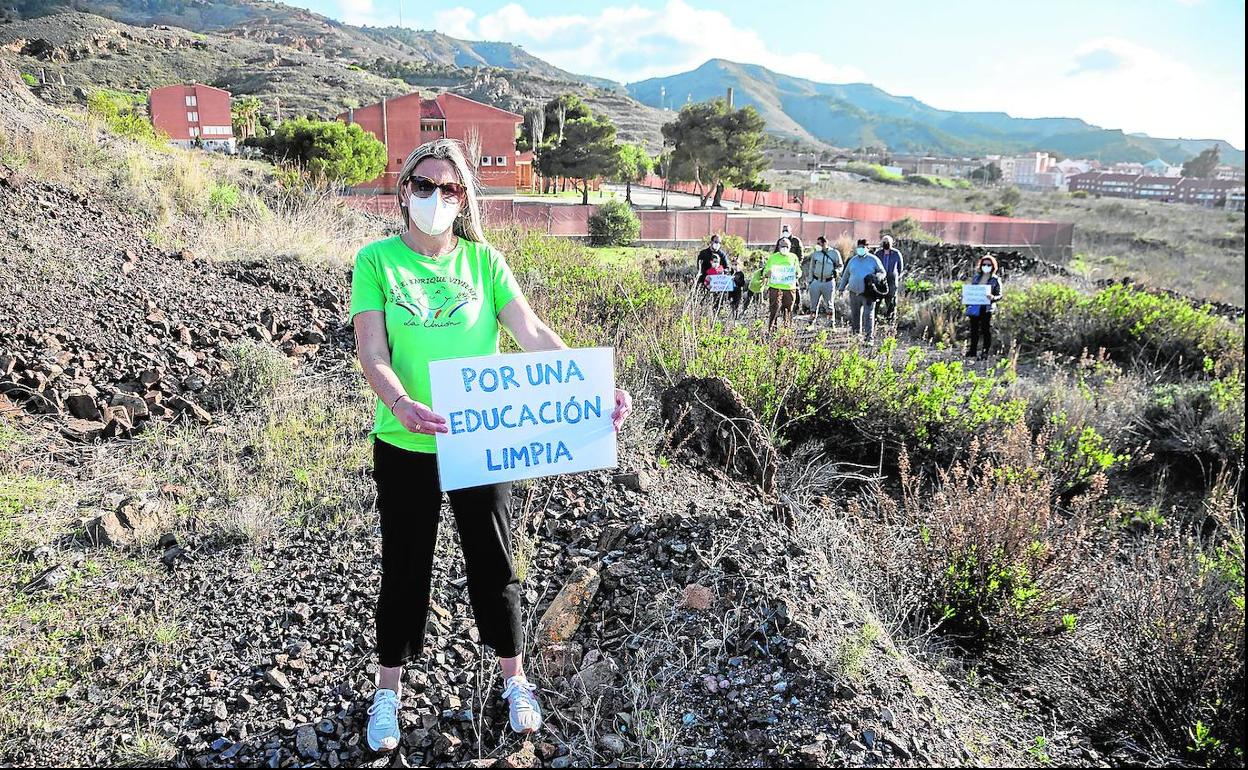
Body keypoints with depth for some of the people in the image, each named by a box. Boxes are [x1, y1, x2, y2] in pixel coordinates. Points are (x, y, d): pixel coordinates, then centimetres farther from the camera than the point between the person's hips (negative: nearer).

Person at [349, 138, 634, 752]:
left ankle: (514, 678, 33)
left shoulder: (484, 261, 0)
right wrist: (402, 405, -34)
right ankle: (388, 689, 34)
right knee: (404, 568, 13)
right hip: (405, 446, -1)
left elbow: (533, 335, -8)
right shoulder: (377, 261, -4)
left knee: (494, 565, 12)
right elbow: (371, 353, -13)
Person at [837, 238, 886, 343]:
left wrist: (876, 277, -15)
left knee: (868, 314, -10)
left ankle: (869, 336, -10)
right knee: (855, 314, 10)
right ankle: (856, 333, 25)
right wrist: (841, 287, 21)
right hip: (854, 292, 4)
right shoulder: (853, 260, 13)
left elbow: (882, 272, 6)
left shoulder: (873, 259, 2)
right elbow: (846, 275, 21)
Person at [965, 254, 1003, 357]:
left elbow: (999, 296, -3)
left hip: (987, 309, -4)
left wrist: (993, 297, -26)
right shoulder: (976, 277, 11)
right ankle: (972, 351, 21)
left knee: (986, 330, -3)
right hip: (974, 309, 4)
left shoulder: (995, 280, 0)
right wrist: (968, 306, 8)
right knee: (974, 330, 11)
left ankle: (986, 352, 3)